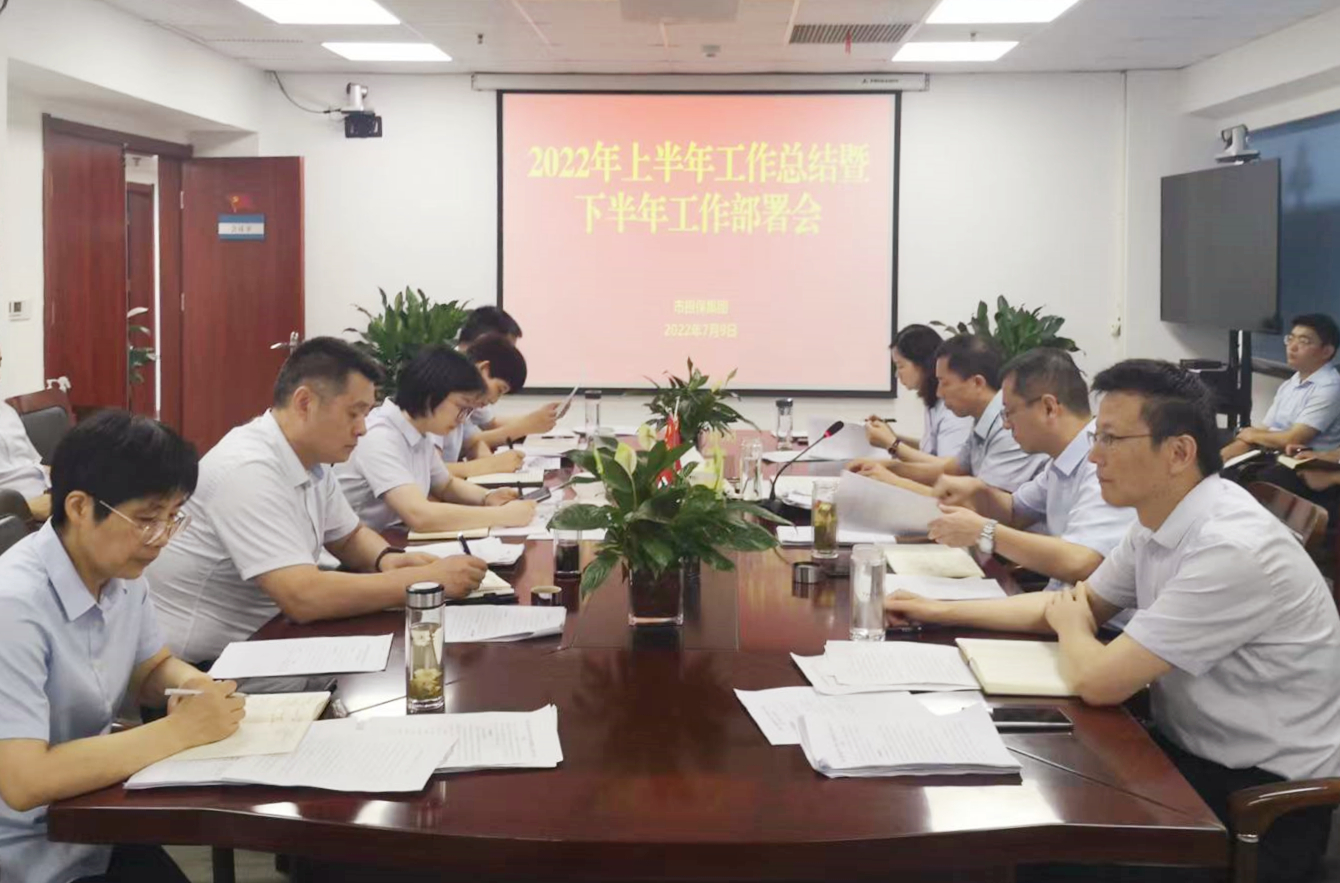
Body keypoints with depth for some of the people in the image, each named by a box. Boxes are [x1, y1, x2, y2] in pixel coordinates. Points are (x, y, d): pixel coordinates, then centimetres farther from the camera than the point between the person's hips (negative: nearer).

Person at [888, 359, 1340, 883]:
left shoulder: (1232, 548, -28)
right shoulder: (1157, 521, 1)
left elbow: (1096, 679, -26)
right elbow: (1082, 603, 18)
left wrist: (1068, 623, -3)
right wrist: (940, 611, 14)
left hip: (1264, 798, -8)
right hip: (1189, 751, 8)